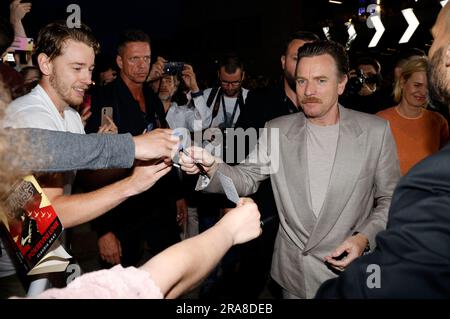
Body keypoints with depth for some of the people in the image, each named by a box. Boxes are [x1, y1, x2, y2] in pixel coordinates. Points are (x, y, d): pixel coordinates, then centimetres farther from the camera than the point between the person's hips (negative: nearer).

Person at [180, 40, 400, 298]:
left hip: (350, 270, -1)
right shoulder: (276, 131, -2)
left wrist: (364, 238, -17)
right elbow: (247, 179, -1)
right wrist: (212, 167, -20)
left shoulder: (376, 131, -8)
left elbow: (391, 199, -2)